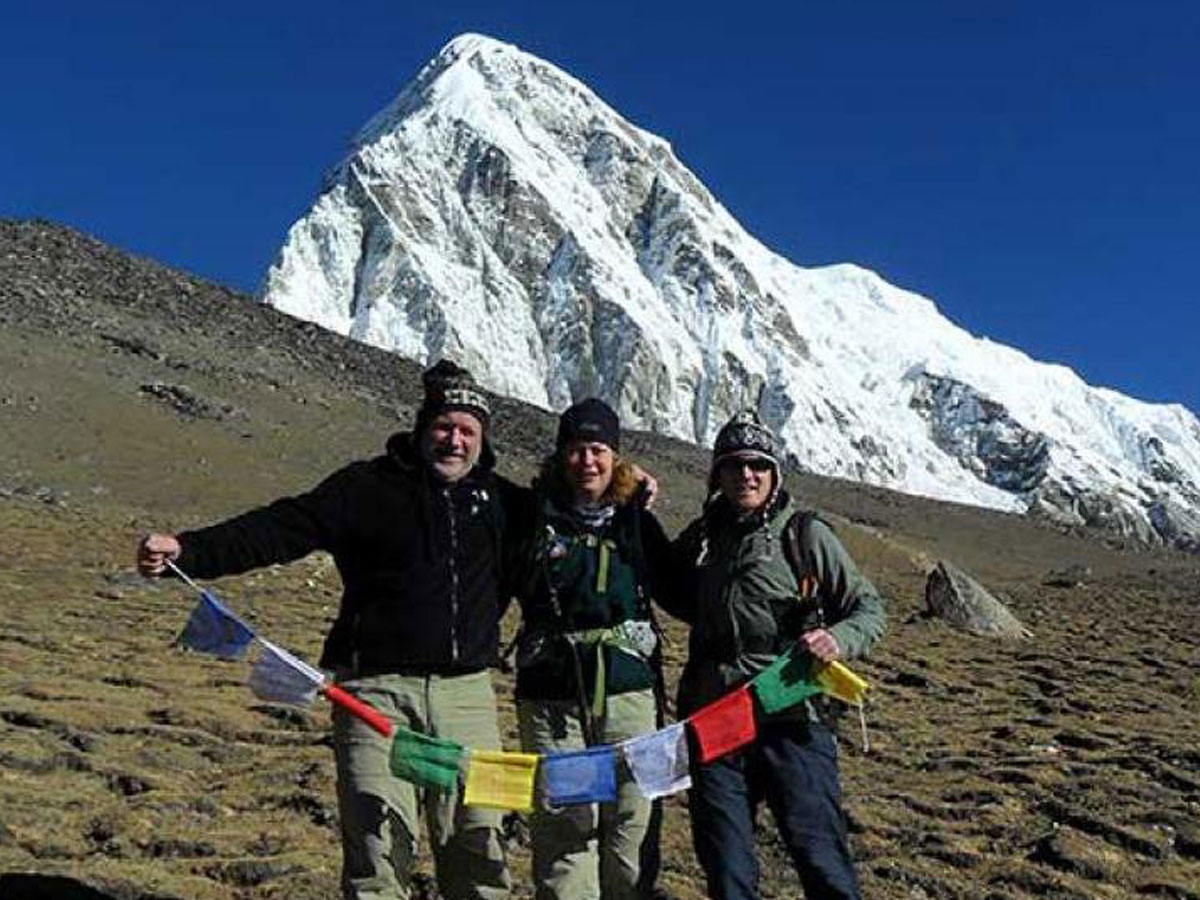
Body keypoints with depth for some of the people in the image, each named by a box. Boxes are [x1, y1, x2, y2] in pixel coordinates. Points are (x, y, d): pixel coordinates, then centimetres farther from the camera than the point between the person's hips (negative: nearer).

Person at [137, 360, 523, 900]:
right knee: (378, 842, -4)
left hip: (468, 692, 3)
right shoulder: (368, 487, 1)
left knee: (479, 843, 7)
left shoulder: (498, 497, 13)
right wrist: (188, 551, -21)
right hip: (378, 689, -3)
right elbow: (280, 529, -8)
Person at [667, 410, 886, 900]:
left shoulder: (805, 534, -1)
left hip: (790, 720, -4)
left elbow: (869, 607, 1)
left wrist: (838, 639, -20)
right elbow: (686, 605, 25)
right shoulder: (701, 537, 11)